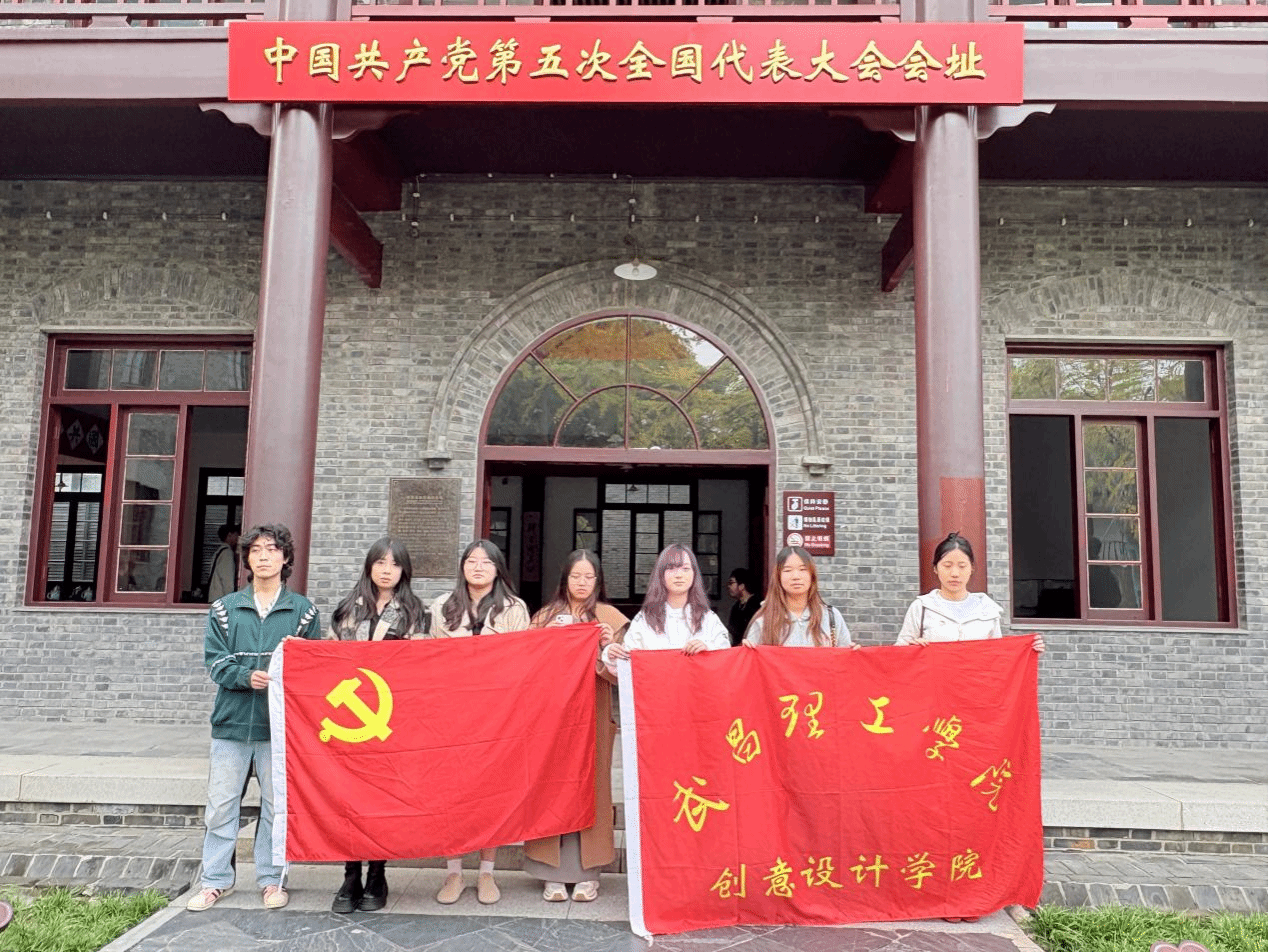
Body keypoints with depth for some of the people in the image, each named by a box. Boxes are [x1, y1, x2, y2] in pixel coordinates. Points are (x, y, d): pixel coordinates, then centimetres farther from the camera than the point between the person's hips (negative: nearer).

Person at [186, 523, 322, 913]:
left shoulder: (303, 610, 4)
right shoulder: (224, 608, 7)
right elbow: (215, 661, 0)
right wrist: (246, 677, -17)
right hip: (232, 720, 1)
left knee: (277, 806, 6)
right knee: (221, 804, 7)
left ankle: (271, 879, 20)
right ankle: (216, 880, 21)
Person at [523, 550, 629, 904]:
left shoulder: (608, 616, 5)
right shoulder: (547, 615, 11)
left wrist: (610, 646, -20)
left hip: (592, 714, -1)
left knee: (590, 786, -1)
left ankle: (587, 871, 9)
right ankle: (554, 872, 7)